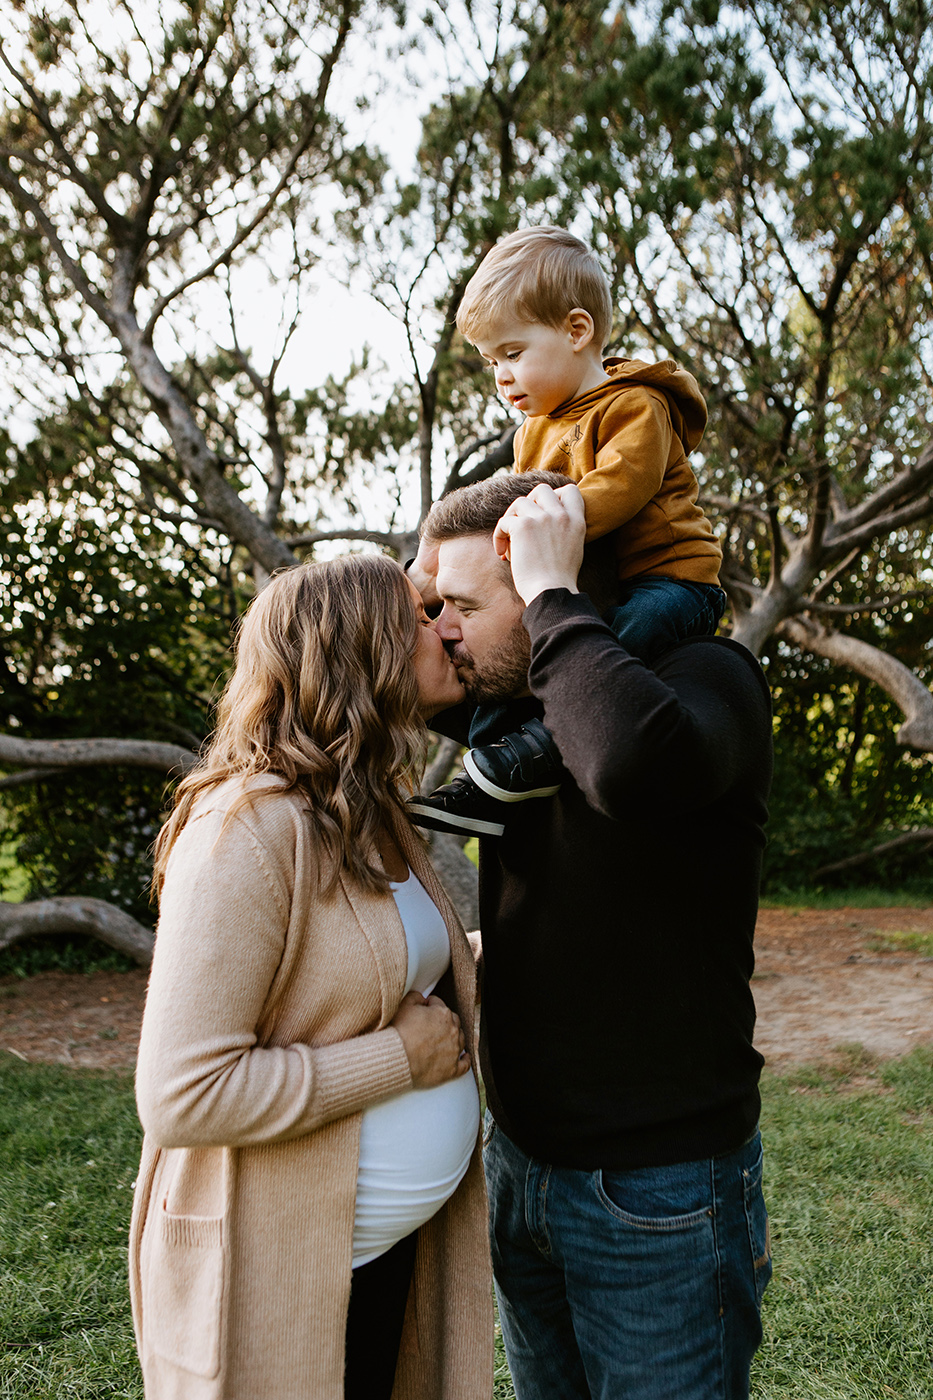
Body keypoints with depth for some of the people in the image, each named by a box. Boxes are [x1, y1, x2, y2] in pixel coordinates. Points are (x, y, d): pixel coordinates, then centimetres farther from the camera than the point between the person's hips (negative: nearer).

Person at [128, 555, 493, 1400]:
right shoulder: (247, 828, -22)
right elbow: (182, 1096, -26)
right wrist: (401, 1056, -21)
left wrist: (477, 958, 6)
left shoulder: (367, 818, 7)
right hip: (279, 1277, -8)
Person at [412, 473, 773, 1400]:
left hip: (659, 1185, -7)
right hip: (519, 1162, 7)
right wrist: (438, 567, 0)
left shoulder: (708, 675, -17)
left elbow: (636, 760, -40)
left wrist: (552, 590, -27)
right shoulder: (514, 714, 4)